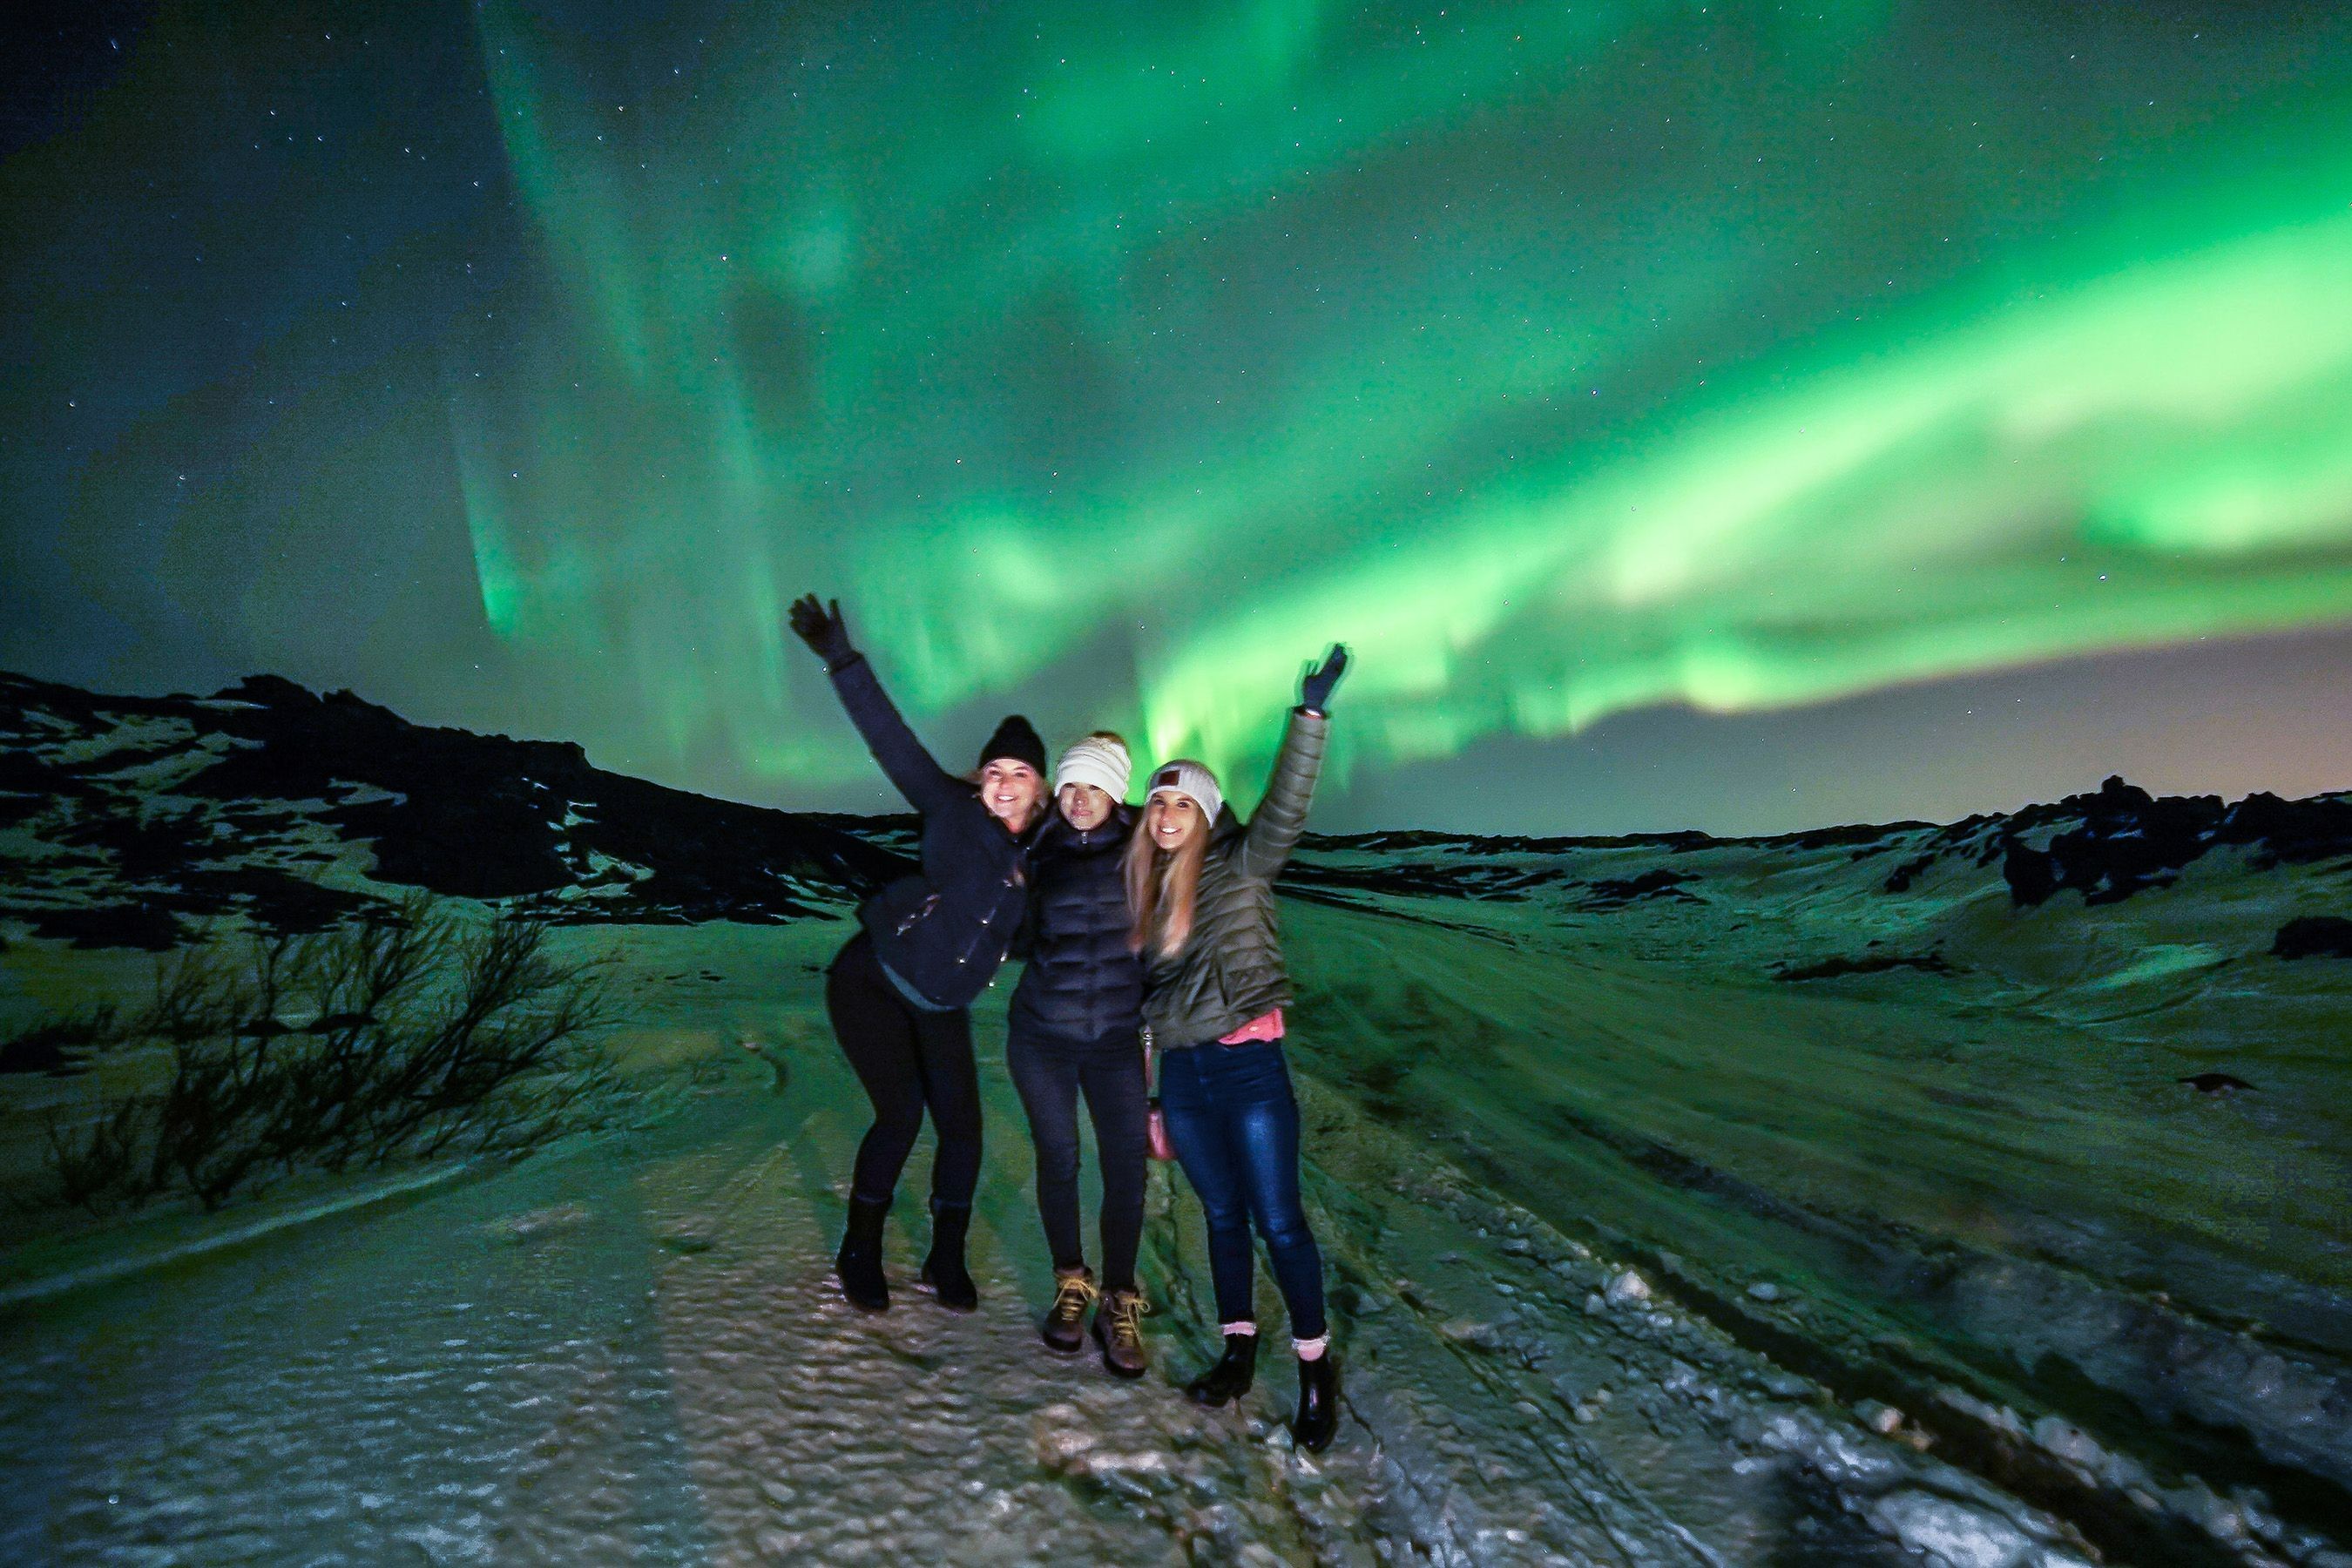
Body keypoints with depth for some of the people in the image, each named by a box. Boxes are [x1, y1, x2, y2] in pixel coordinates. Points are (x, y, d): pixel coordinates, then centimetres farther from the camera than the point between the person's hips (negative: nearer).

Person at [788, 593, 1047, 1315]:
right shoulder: (954, 812, -12)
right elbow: (892, 742, -18)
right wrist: (843, 661, -24)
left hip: (941, 1006, 5)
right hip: (873, 980, -5)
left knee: (961, 1122, -2)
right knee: (901, 1111, -11)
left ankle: (947, 1260, 18)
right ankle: (859, 1254, 10)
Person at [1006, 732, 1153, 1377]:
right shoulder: (1041, 852, -2)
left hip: (1118, 1039, -1)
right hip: (1041, 1036, 1)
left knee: (1126, 1167, -4)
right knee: (1058, 1159, 9)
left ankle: (1119, 1305, 12)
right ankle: (1071, 1286, 29)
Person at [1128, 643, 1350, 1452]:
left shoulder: (1241, 869, -4)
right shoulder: (1144, 891, 10)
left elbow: (1285, 809, -21)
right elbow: (1142, 994, 15)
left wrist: (1310, 716, -30)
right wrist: (1143, 1093, 15)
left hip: (1248, 1065, -5)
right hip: (1180, 1074, 5)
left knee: (1279, 1221, -3)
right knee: (1222, 1215, 14)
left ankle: (1317, 1368, 9)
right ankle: (1238, 1351, 27)